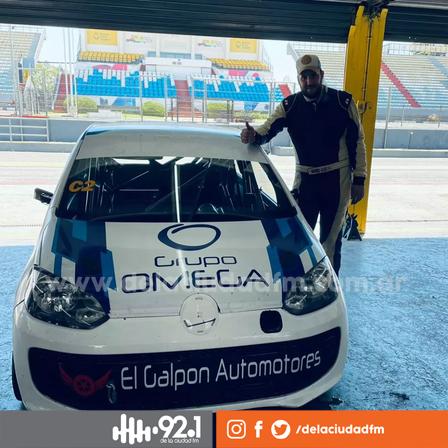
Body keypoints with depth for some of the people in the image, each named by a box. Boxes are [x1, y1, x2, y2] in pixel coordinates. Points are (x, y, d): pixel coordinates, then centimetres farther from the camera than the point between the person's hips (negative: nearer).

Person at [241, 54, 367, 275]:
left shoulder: (343, 102, -5)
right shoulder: (290, 105, -1)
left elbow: (357, 142, 0)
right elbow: (267, 130, -11)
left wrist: (359, 180, -2)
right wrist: (253, 135, -36)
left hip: (337, 180, -1)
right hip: (305, 179, 2)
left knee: (331, 238, 8)